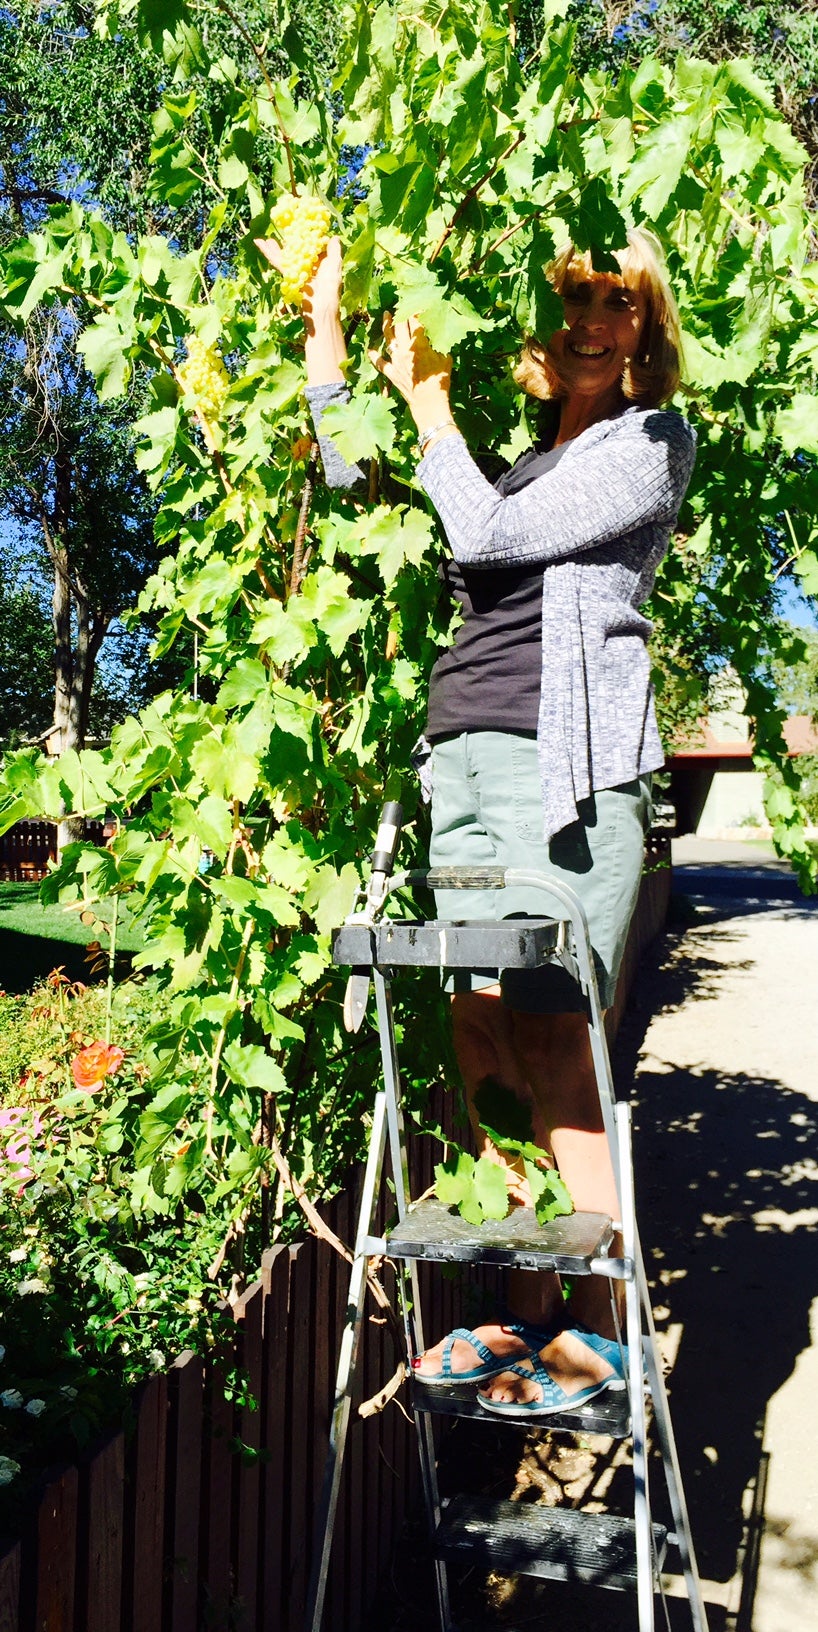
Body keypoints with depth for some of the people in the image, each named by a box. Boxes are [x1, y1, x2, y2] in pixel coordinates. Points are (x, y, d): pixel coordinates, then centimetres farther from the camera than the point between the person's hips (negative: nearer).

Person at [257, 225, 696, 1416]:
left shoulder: (651, 444, 5)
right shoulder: (515, 447, 24)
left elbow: (488, 533, -6)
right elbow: (354, 478, 26)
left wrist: (427, 394, 5)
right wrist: (325, 328, 22)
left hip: (569, 759, -6)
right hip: (466, 754, 6)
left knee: (552, 1051, -9)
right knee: (483, 1046, 2)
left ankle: (599, 1329, 4)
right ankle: (528, 1312, 12)